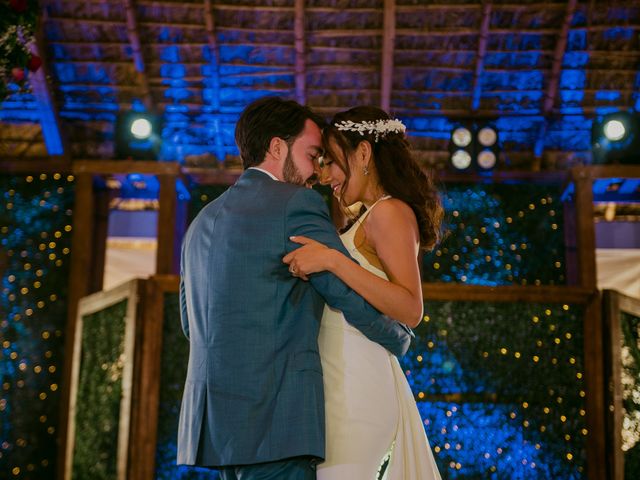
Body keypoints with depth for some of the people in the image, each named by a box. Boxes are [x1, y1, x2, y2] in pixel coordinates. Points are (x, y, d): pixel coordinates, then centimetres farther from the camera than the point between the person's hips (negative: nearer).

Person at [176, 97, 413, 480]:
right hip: (273, 419, -9)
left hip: (213, 419, 9)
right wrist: (400, 340, 11)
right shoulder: (297, 204, -7)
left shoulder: (203, 221, 18)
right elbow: (355, 297, -9)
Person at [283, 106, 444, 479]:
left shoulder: (390, 211, -8)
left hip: (358, 388, -9)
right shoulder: (373, 217, 19)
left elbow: (411, 311, -19)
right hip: (345, 385, 9)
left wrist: (332, 260, -24)